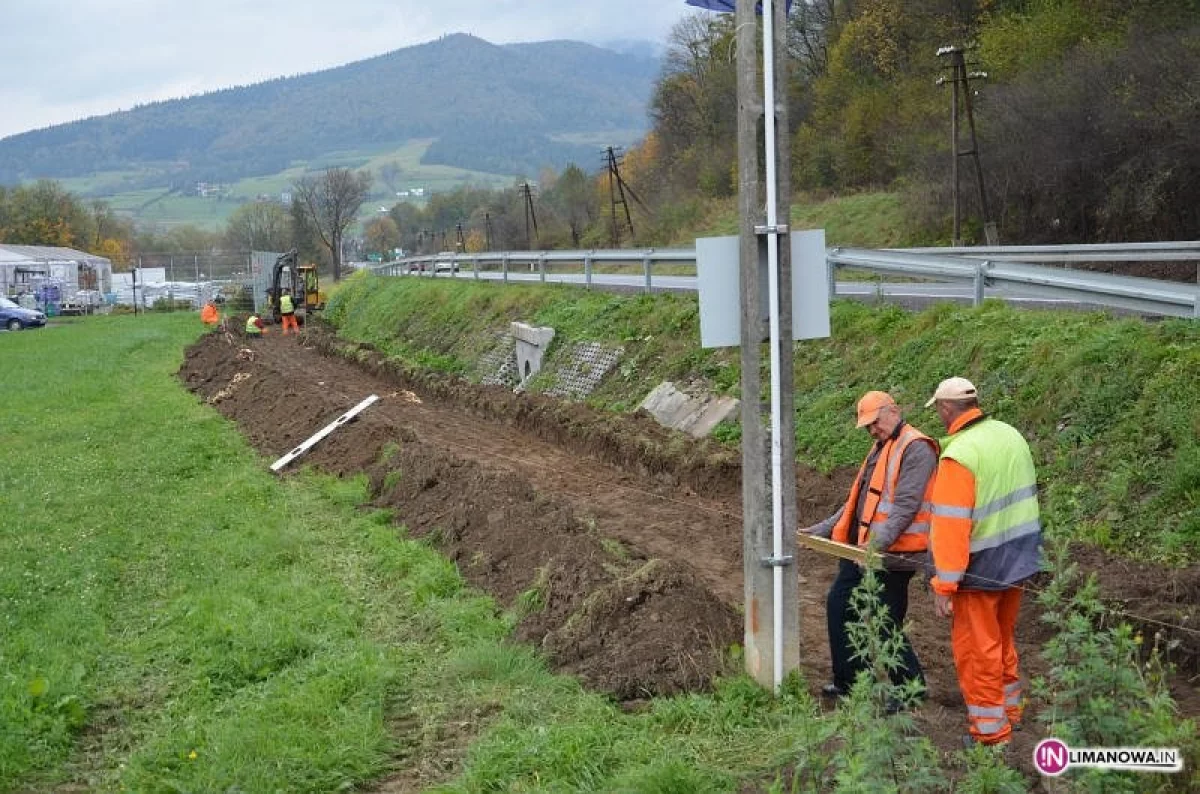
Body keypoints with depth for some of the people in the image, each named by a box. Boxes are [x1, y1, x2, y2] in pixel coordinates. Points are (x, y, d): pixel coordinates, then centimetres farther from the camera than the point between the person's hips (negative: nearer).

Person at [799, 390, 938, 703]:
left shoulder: (916, 448, -12)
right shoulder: (880, 449, 19)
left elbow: (905, 506, -22)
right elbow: (856, 503, 22)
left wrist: (879, 542, -32)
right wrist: (820, 530, 16)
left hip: (891, 557, -10)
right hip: (859, 550, 10)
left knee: (885, 625, -4)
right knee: (838, 606, 14)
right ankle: (849, 681, 26)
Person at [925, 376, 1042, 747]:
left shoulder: (959, 455, -22)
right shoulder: (1010, 435, 3)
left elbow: (951, 525, -24)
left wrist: (943, 586, -21)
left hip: (982, 567, -8)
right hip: (1019, 559, 8)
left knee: (977, 649, 5)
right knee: (1003, 639, 24)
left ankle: (990, 733, 13)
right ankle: (1009, 710, 38)